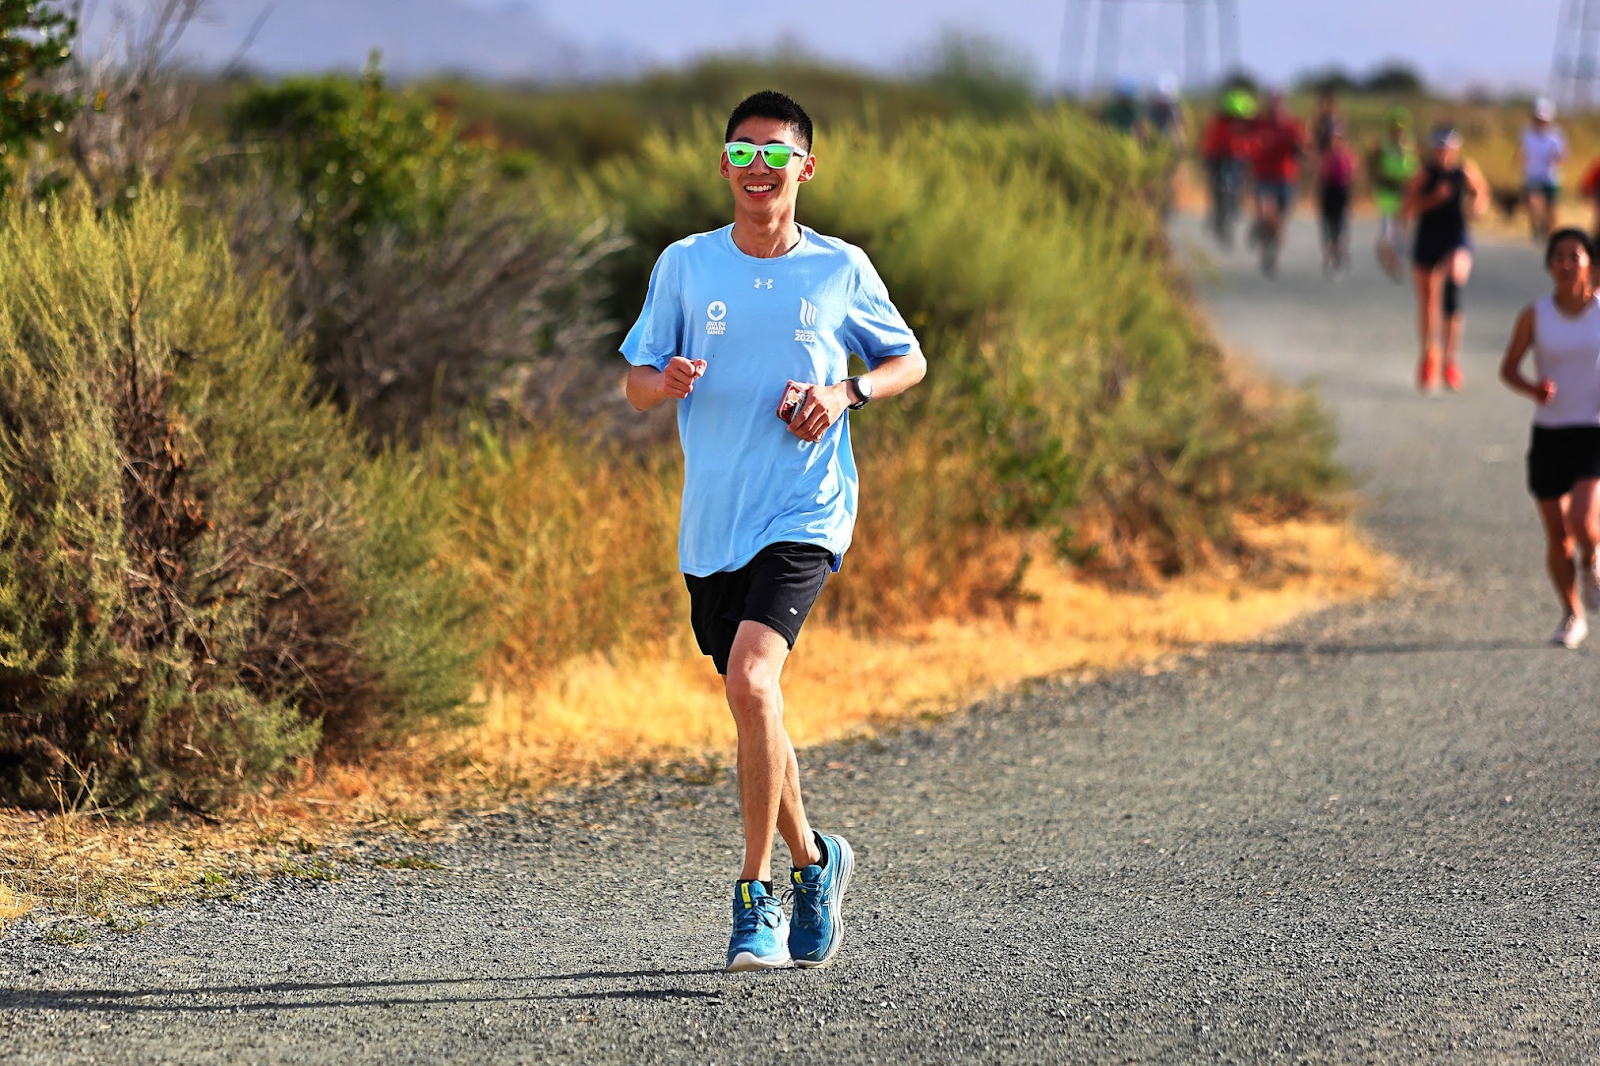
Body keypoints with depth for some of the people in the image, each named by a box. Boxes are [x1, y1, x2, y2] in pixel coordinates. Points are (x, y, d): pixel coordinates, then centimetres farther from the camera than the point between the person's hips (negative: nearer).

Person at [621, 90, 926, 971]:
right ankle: (813, 860, 37)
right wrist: (668, 381, -15)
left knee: (751, 682, -22)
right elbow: (636, 384, 9)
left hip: (803, 513, -4)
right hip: (711, 523, 4)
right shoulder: (685, 265, 5)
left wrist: (846, 392, -7)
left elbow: (908, 362, 13)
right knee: (752, 704, 13)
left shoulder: (841, 269, 1)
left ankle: (756, 901, -14)